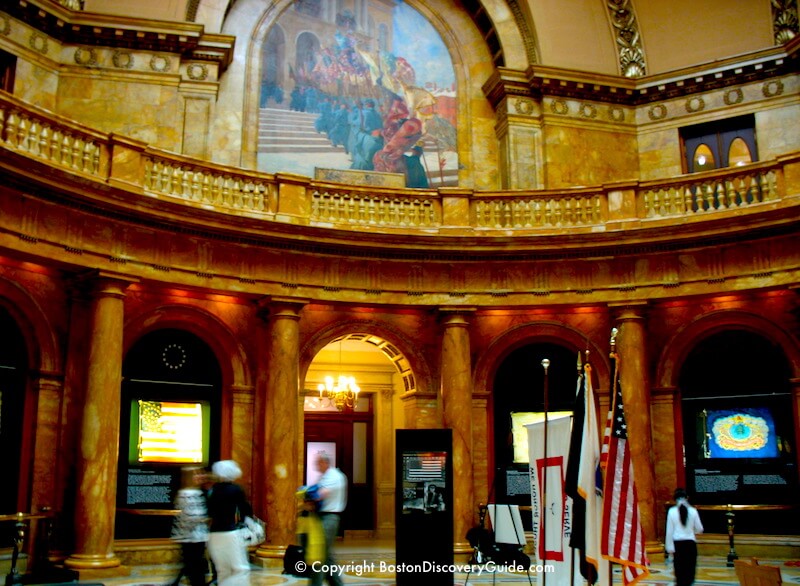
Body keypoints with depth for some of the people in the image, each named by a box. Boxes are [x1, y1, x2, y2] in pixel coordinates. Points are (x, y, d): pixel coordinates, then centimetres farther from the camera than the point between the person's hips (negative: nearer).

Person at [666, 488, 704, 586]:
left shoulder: (672, 511, -6)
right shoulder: (693, 511, -4)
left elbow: (669, 531, -6)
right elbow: (699, 529, 3)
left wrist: (670, 547, 1)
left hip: (677, 543, 0)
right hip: (690, 543, 0)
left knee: (679, 569, 8)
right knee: (690, 569, 7)